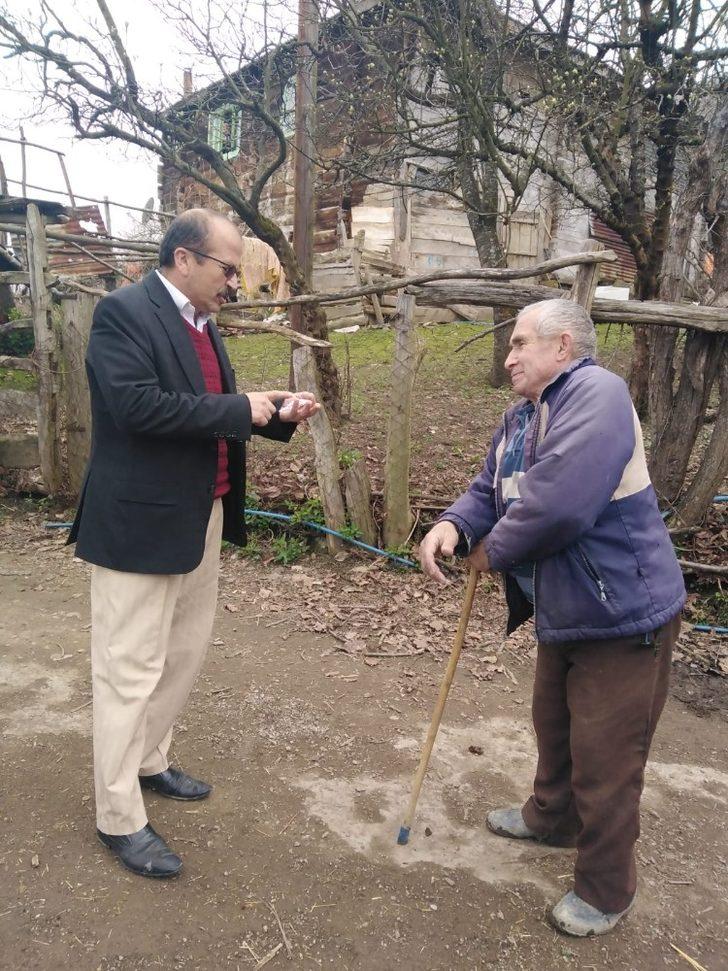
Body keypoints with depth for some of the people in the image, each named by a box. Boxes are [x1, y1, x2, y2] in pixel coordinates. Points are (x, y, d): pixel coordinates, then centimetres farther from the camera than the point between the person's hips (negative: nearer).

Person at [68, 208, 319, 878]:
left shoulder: (202, 324, 14)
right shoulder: (123, 313, -13)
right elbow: (137, 406, -26)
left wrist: (277, 416, 2)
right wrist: (238, 409, -20)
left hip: (203, 520, 9)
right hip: (141, 523, -9)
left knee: (184, 654, 19)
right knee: (130, 669, 2)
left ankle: (147, 762, 39)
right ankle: (119, 818, 17)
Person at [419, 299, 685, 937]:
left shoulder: (596, 393, -23)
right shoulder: (520, 419, 9)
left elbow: (558, 502, -35)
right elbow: (489, 492, 9)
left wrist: (492, 551, -18)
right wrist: (453, 526, -15)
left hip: (625, 615, -9)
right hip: (561, 614, 9)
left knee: (604, 761, 6)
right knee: (553, 726, 28)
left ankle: (605, 892, 30)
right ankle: (552, 818, 54)